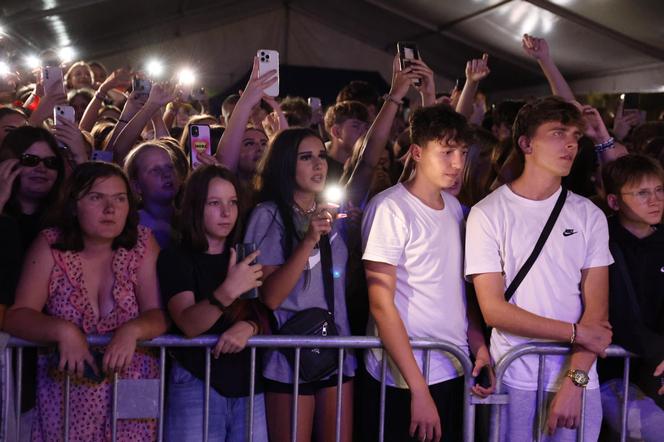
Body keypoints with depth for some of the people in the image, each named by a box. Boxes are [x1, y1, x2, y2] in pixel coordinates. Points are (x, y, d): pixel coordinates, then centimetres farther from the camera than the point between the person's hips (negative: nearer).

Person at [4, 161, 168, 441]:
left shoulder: (142, 244, -2)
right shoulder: (50, 246, -3)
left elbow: (158, 315, -6)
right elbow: (18, 315, -9)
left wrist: (131, 331, -28)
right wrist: (63, 331, -27)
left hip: (132, 389, 0)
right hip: (65, 394, 0)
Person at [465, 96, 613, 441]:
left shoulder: (589, 215, 3)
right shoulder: (488, 213, -6)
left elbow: (597, 309, -1)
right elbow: (493, 310, -10)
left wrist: (575, 380, -13)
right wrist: (576, 333, -10)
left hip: (579, 381, 3)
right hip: (514, 382, -2)